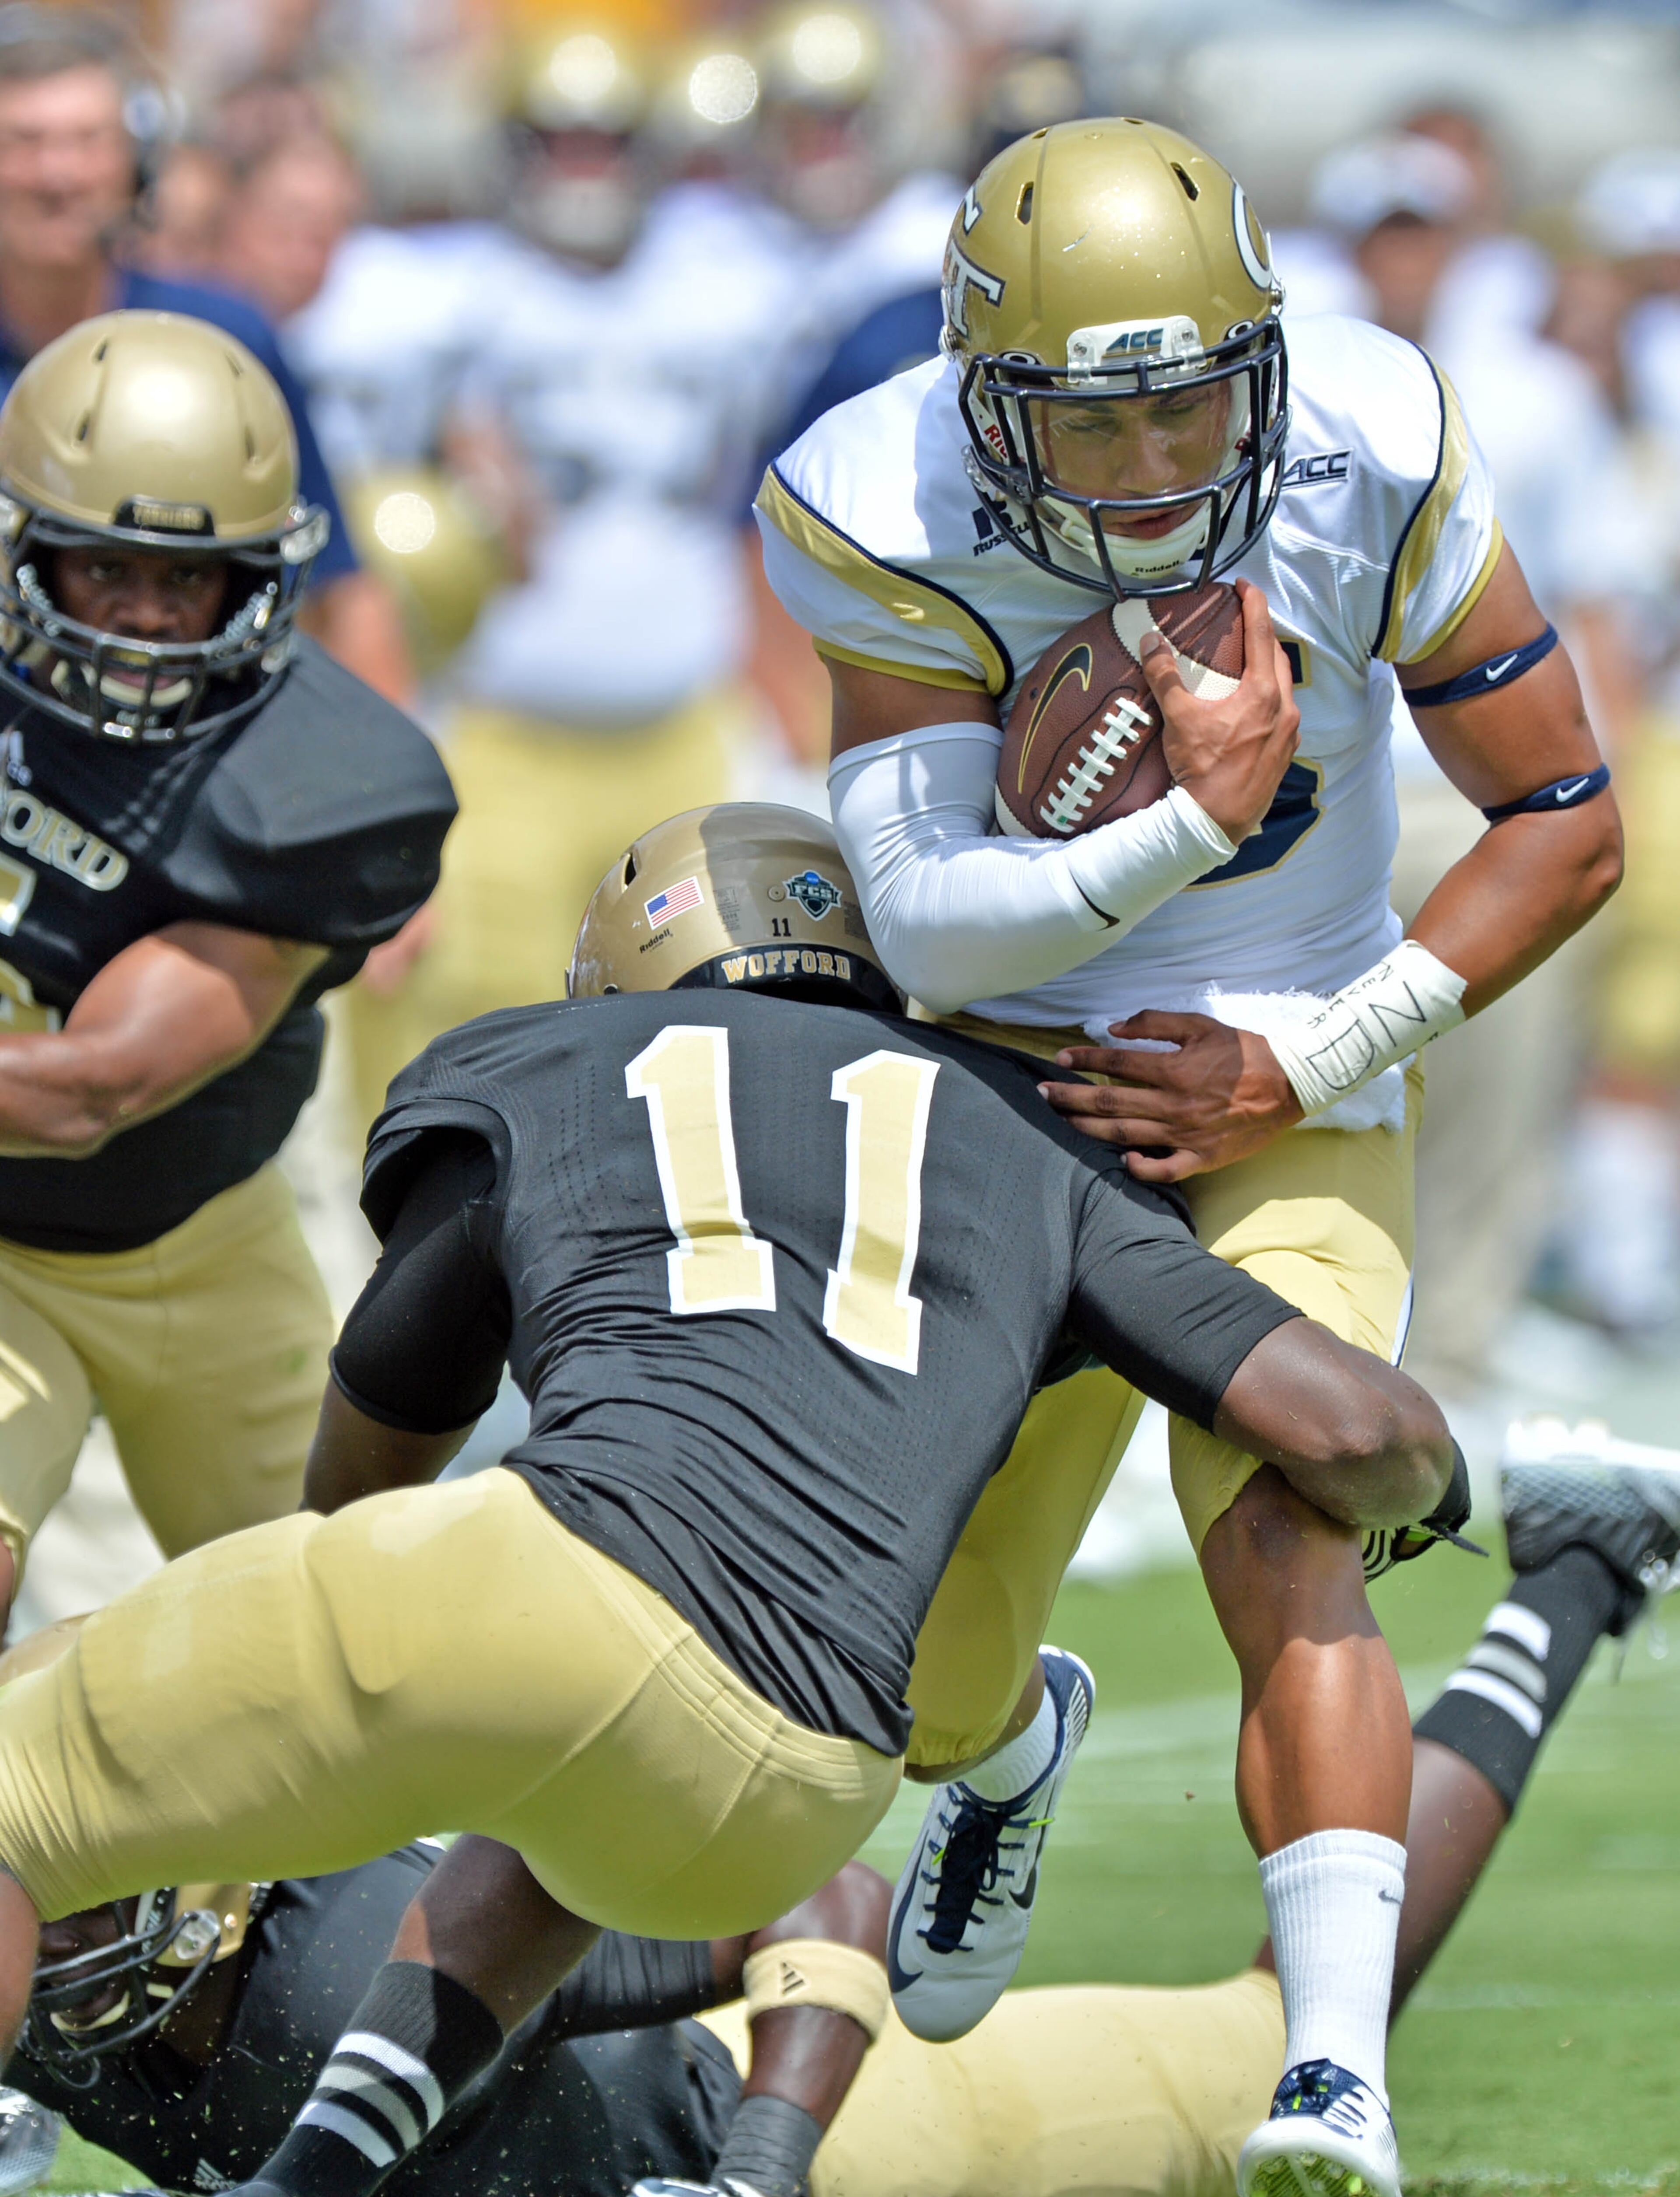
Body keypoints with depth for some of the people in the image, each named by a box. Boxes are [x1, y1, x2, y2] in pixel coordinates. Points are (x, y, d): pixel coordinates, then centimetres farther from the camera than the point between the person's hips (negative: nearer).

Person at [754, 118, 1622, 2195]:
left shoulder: (1372, 461, -24)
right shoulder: (890, 525, -25)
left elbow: (1567, 826, -14)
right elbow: (925, 927, -30)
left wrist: (1304, 1063, -19)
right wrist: (1196, 822, -45)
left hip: (1291, 1088, -1)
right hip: (1019, 1093, 1)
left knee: (1288, 1556, -24)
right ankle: (1005, 1760, 47)